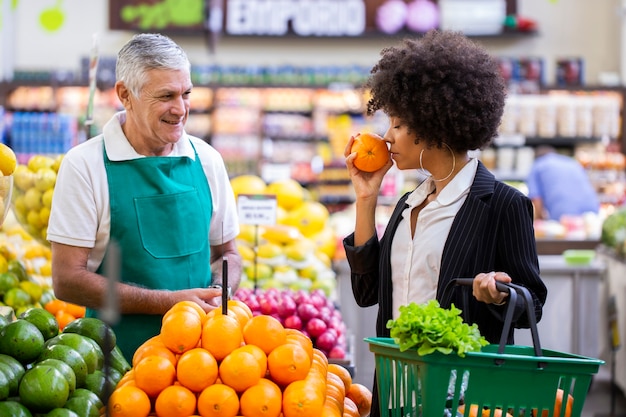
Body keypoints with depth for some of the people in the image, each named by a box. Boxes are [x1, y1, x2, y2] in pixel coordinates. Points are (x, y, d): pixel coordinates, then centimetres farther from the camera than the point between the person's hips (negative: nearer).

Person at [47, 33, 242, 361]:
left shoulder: (206, 160, 8)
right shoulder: (83, 165, -5)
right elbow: (67, 280, -8)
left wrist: (217, 296, -3)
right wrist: (168, 301, -13)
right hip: (119, 355, -3)